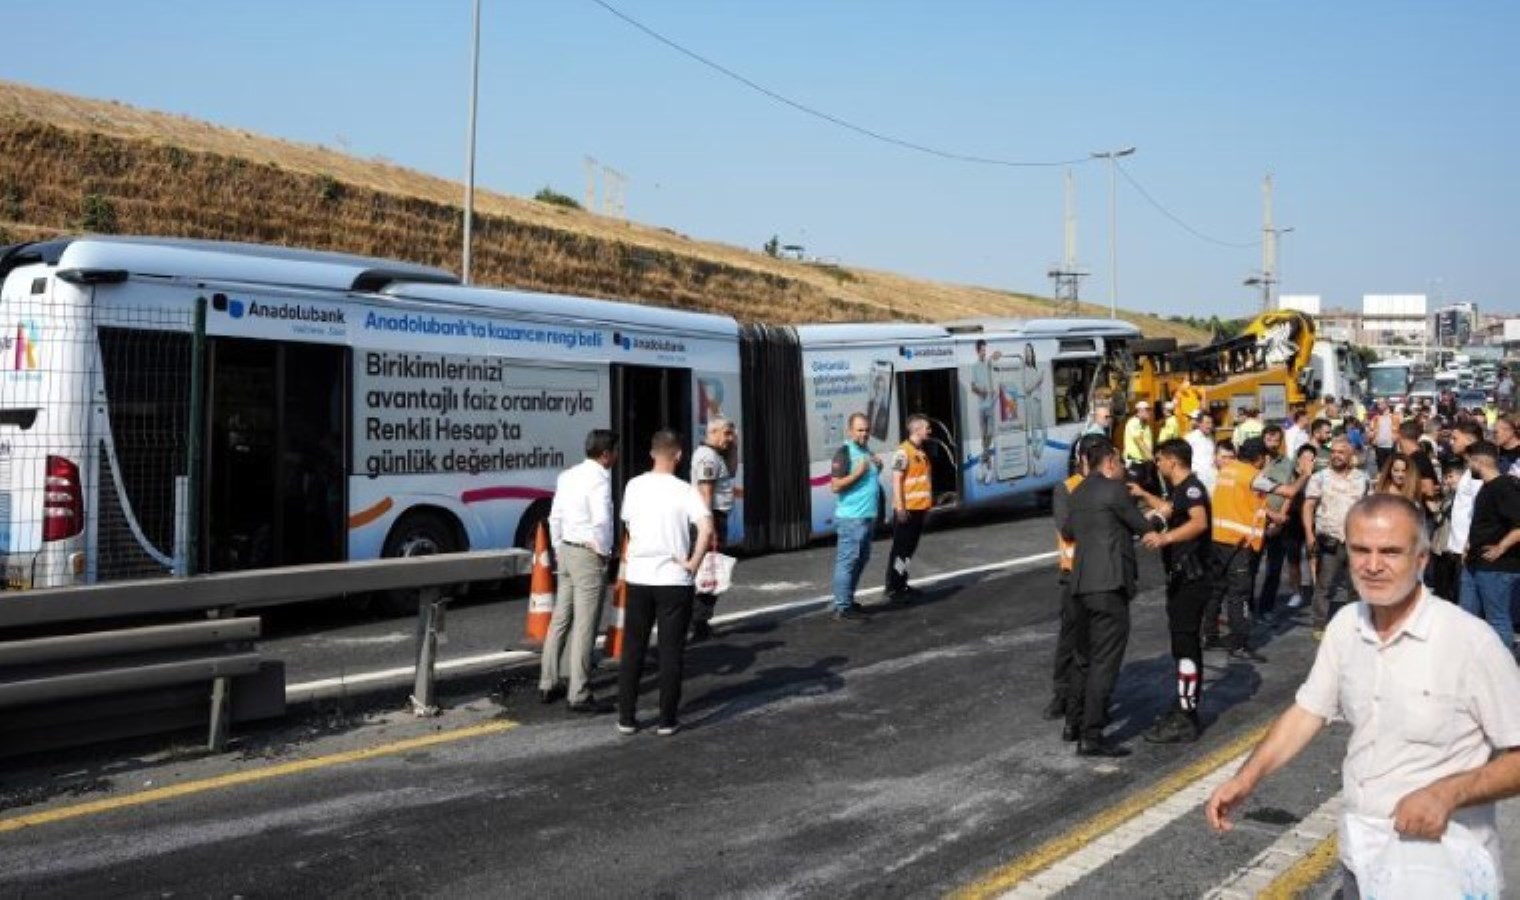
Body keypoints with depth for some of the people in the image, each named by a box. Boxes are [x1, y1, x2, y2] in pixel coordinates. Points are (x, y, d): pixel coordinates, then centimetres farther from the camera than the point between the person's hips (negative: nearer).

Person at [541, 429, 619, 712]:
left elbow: (555, 517, 15)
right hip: (589, 556, -9)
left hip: (566, 552, 9)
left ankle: (548, 685, 24)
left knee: (560, 621, 15)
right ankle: (579, 695, 0)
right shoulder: (599, 479, -15)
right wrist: (604, 551, -10)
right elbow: (602, 521, -25)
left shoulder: (567, 476, 12)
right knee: (584, 627, -4)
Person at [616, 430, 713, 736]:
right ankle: (667, 720, 10)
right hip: (674, 580, -3)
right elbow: (706, 528, -23)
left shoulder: (634, 486, 1)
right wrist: (694, 563, -14)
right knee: (671, 652, 6)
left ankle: (626, 718, 17)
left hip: (637, 577, 3)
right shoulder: (684, 491, -10)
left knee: (632, 650, 13)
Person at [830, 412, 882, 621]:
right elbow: (835, 486, -16)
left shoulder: (867, 452, 15)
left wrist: (877, 468, 8)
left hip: (868, 516, 10)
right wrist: (858, 473, -23)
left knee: (861, 559, 16)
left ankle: (847, 601, 26)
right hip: (851, 517, -10)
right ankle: (842, 608, -6)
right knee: (847, 561, -8)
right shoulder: (844, 453, -12)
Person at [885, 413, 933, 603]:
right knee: (900, 549, -3)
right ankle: (893, 589, 2)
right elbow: (896, 480, -18)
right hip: (907, 509, -9)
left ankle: (901, 584, 22)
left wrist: (928, 503, 18)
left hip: (919, 508, 9)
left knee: (910, 548, 14)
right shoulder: (903, 451, -14)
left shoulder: (921, 452, 14)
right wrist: (900, 507, -22)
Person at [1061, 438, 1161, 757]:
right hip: (1109, 584, -9)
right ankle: (1091, 737, -7)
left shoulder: (1079, 492, 16)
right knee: (1104, 662, -7)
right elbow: (1143, 527, 0)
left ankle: (1074, 723, 26)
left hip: (1082, 583, 9)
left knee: (1086, 657, 20)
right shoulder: (1113, 489, -9)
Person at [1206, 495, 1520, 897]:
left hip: (1441, 862, -5)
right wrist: (1247, 778, -5)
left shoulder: (1469, 640, -19)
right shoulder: (1345, 626, -1)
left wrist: (1447, 793, -27)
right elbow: (1307, 712, 6)